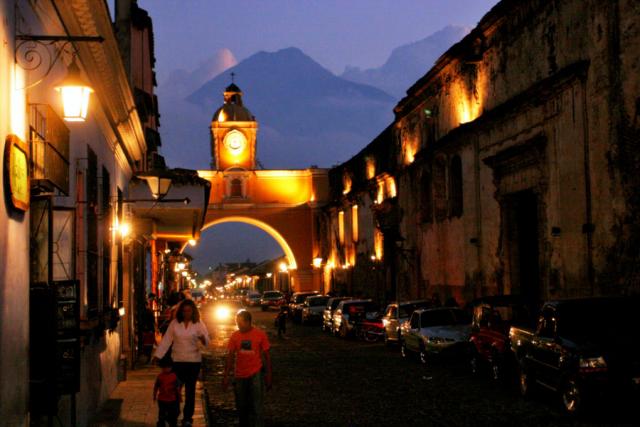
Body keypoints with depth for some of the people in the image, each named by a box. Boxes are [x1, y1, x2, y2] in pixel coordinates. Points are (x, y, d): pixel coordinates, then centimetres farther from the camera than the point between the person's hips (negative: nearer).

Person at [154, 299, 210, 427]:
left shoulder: (198, 324, -2)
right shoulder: (175, 323, 1)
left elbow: (207, 342, -6)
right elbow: (166, 340, 2)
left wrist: (203, 339, -30)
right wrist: (158, 355, -5)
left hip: (194, 361, -1)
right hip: (177, 360, 1)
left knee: (190, 390, 4)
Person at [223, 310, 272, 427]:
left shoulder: (260, 334, -4)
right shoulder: (235, 336, 2)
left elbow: (266, 356, 1)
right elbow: (230, 357, 7)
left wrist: (268, 376, 0)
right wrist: (225, 376, 5)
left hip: (255, 374, -3)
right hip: (240, 376, 3)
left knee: (256, 407, -11)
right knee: (241, 407, 12)